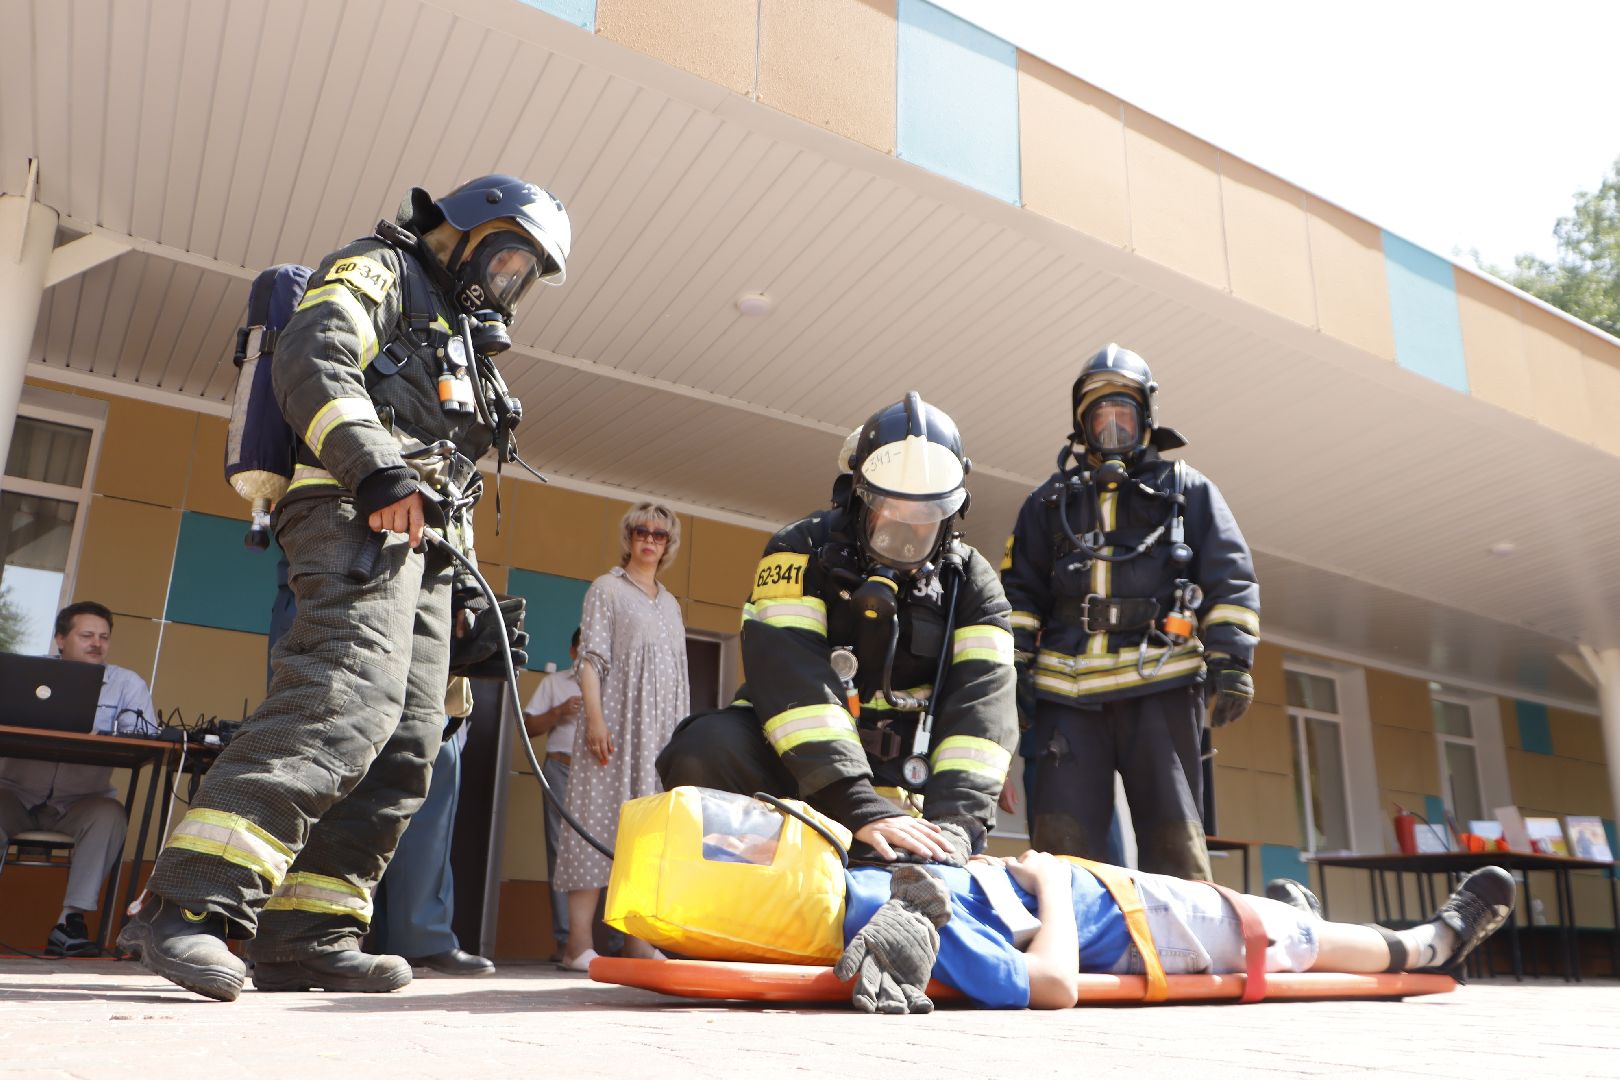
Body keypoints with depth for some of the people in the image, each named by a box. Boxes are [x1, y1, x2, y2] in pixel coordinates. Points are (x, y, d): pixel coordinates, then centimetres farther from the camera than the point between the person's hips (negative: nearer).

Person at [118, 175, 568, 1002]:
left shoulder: (463, 345, 36)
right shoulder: (380, 270, 12)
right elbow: (312, 358, -10)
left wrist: (470, 600, 22)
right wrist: (379, 469, -24)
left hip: (421, 550, 9)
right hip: (358, 521, -9)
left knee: (404, 746, -2)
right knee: (346, 702, -27)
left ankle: (304, 939, -3)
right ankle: (188, 907, -28)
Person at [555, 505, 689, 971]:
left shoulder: (670, 604, 22)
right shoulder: (607, 589, 7)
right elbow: (591, 658, -3)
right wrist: (594, 718, -16)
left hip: (662, 731, 6)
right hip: (617, 724, -5)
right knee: (601, 818, -11)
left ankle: (637, 938, 2)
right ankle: (579, 941, -11)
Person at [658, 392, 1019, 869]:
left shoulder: (971, 583, 2)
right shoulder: (803, 551, -7)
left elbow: (982, 701, -13)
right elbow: (791, 676, -23)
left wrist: (955, 821, -31)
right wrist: (858, 807, -36)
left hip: (895, 798, 3)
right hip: (793, 764, -2)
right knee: (709, 750, -31)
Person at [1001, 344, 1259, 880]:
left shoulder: (1187, 489, 18)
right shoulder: (1051, 500, 23)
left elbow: (1231, 578, 9)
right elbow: (1020, 590, 17)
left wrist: (1230, 659, -4)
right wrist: (1012, 669, 5)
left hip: (1159, 682, -1)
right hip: (1066, 689, 2)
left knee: (1175, 841, -4)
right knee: (1062, 839, -4)